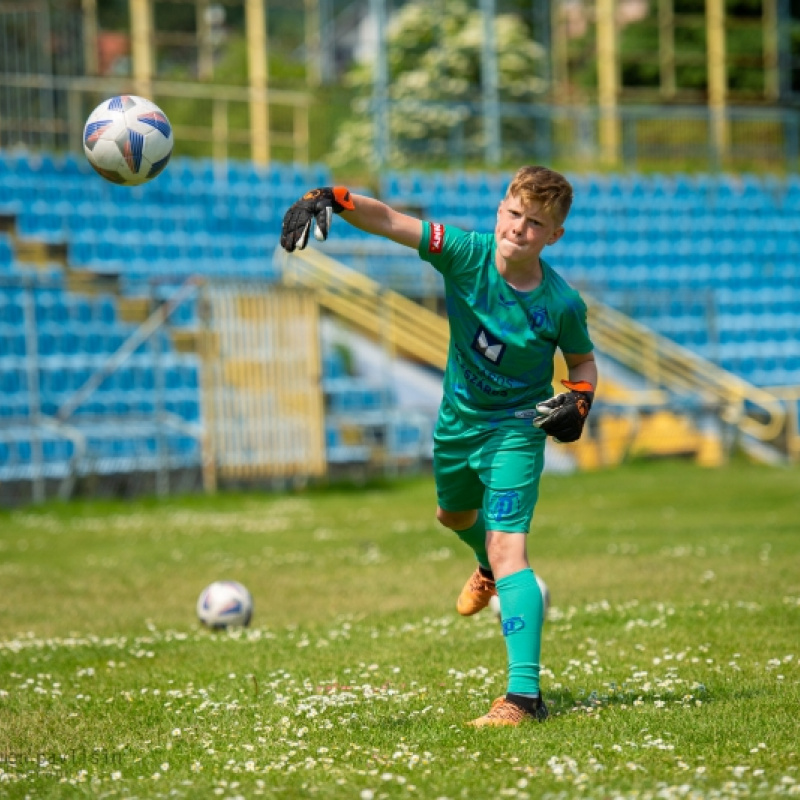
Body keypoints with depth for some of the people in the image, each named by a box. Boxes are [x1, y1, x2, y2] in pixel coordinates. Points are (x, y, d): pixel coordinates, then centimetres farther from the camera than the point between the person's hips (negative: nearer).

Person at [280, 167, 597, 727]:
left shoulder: (561, 304, -22)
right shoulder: (467, 255, -21)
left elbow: (583, 361, -1)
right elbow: (388, 220, -31)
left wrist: (579, 400, -21)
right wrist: (331, 200, -49)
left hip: (516, 429, -5)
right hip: (458, 422, 5)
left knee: (507, 546, -22)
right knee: (455, 515, 32)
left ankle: (525, 695, -29)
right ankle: (491, 569, 71)